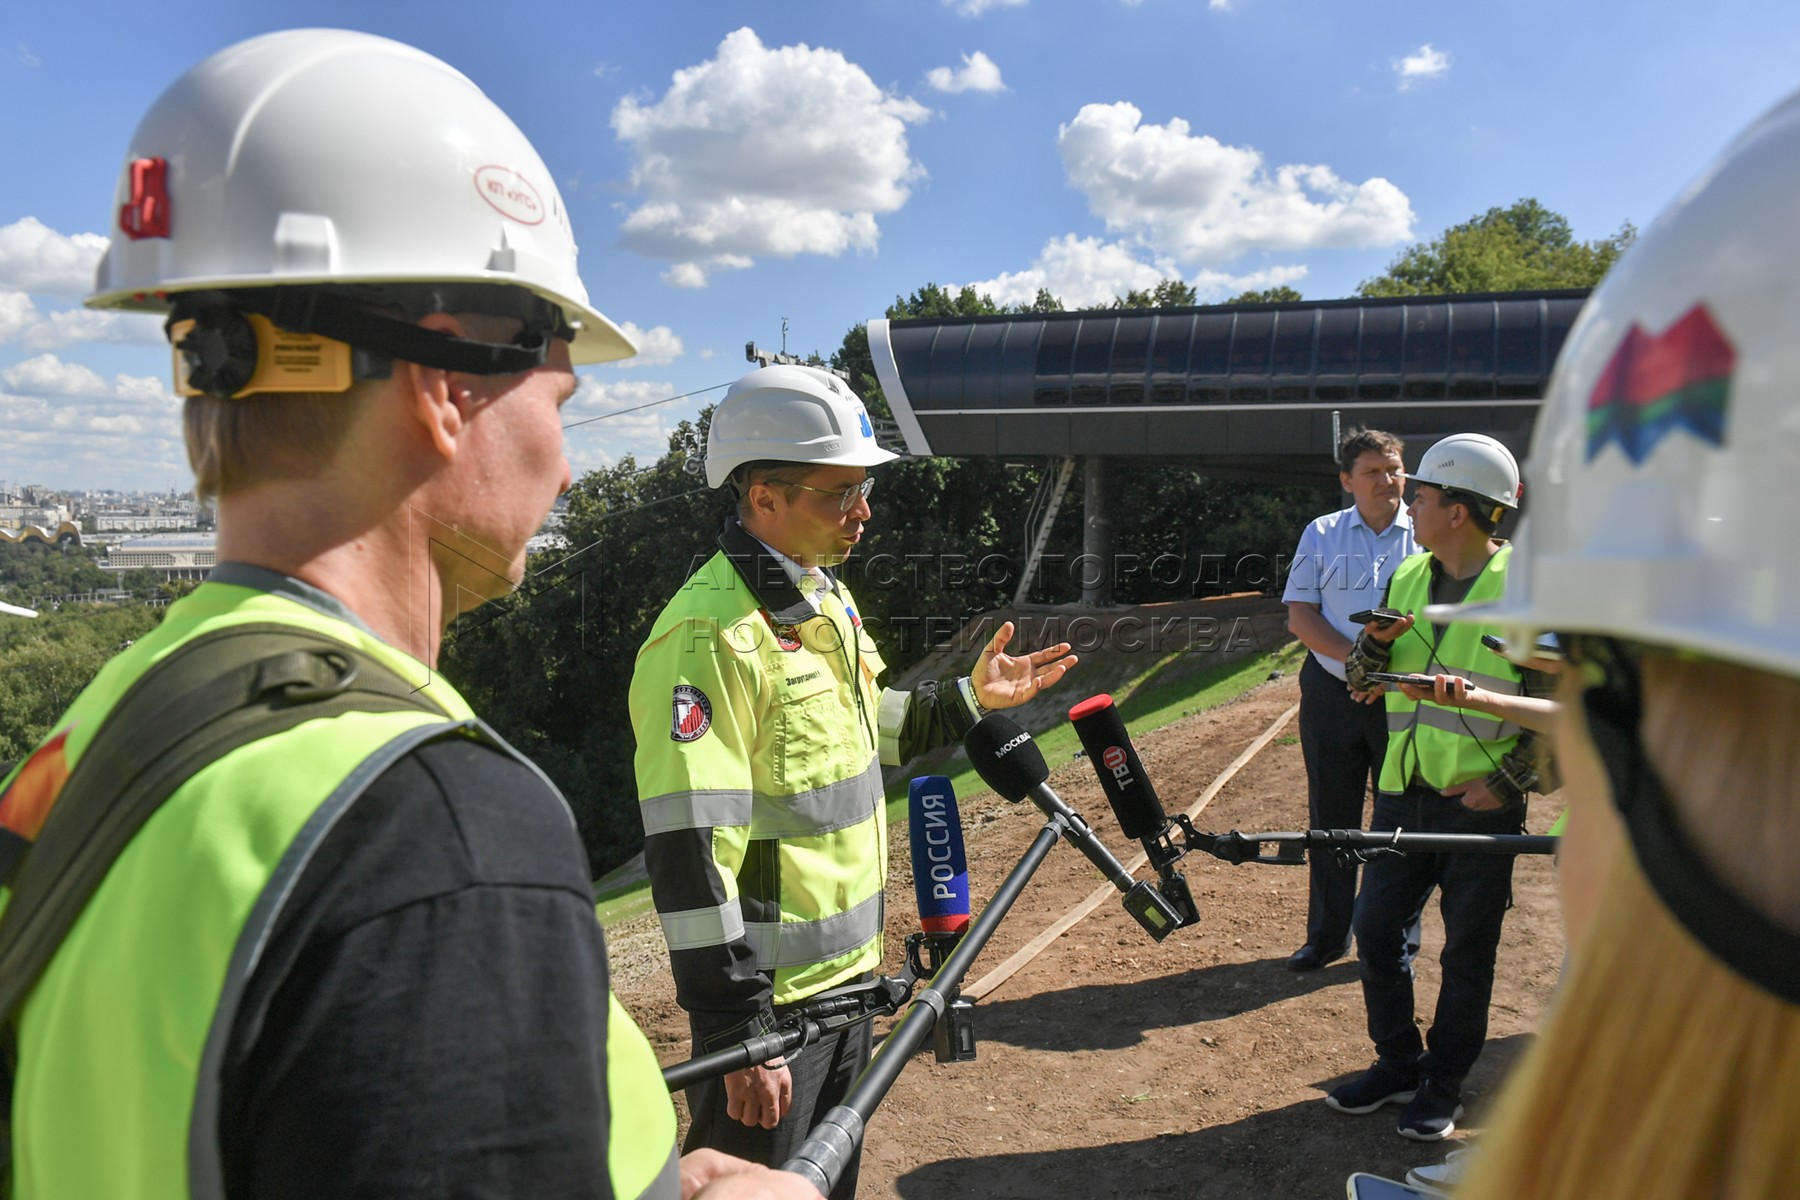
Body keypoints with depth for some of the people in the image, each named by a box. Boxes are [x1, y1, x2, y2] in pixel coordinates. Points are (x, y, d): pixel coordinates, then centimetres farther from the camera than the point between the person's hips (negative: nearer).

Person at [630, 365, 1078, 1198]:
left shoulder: (826, 596, 7)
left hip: (847, 970, 9)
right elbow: (689, 854, -26)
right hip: (767, 994, -9)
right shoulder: (710, 634, -24)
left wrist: (968, 700, 8)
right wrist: (740, 1034, -24)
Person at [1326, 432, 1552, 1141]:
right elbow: (1361, 683, 13)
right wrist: (1375, 642, -8)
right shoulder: (1408, 578, 9)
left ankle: (1443, 1086, 23)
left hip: (1481, 799, -5)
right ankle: (1397, 1065, 25)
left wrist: (1508, 781, -15)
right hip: (1404, 790, 5)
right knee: (1376, 927, 7)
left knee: (1467, 950, 7)